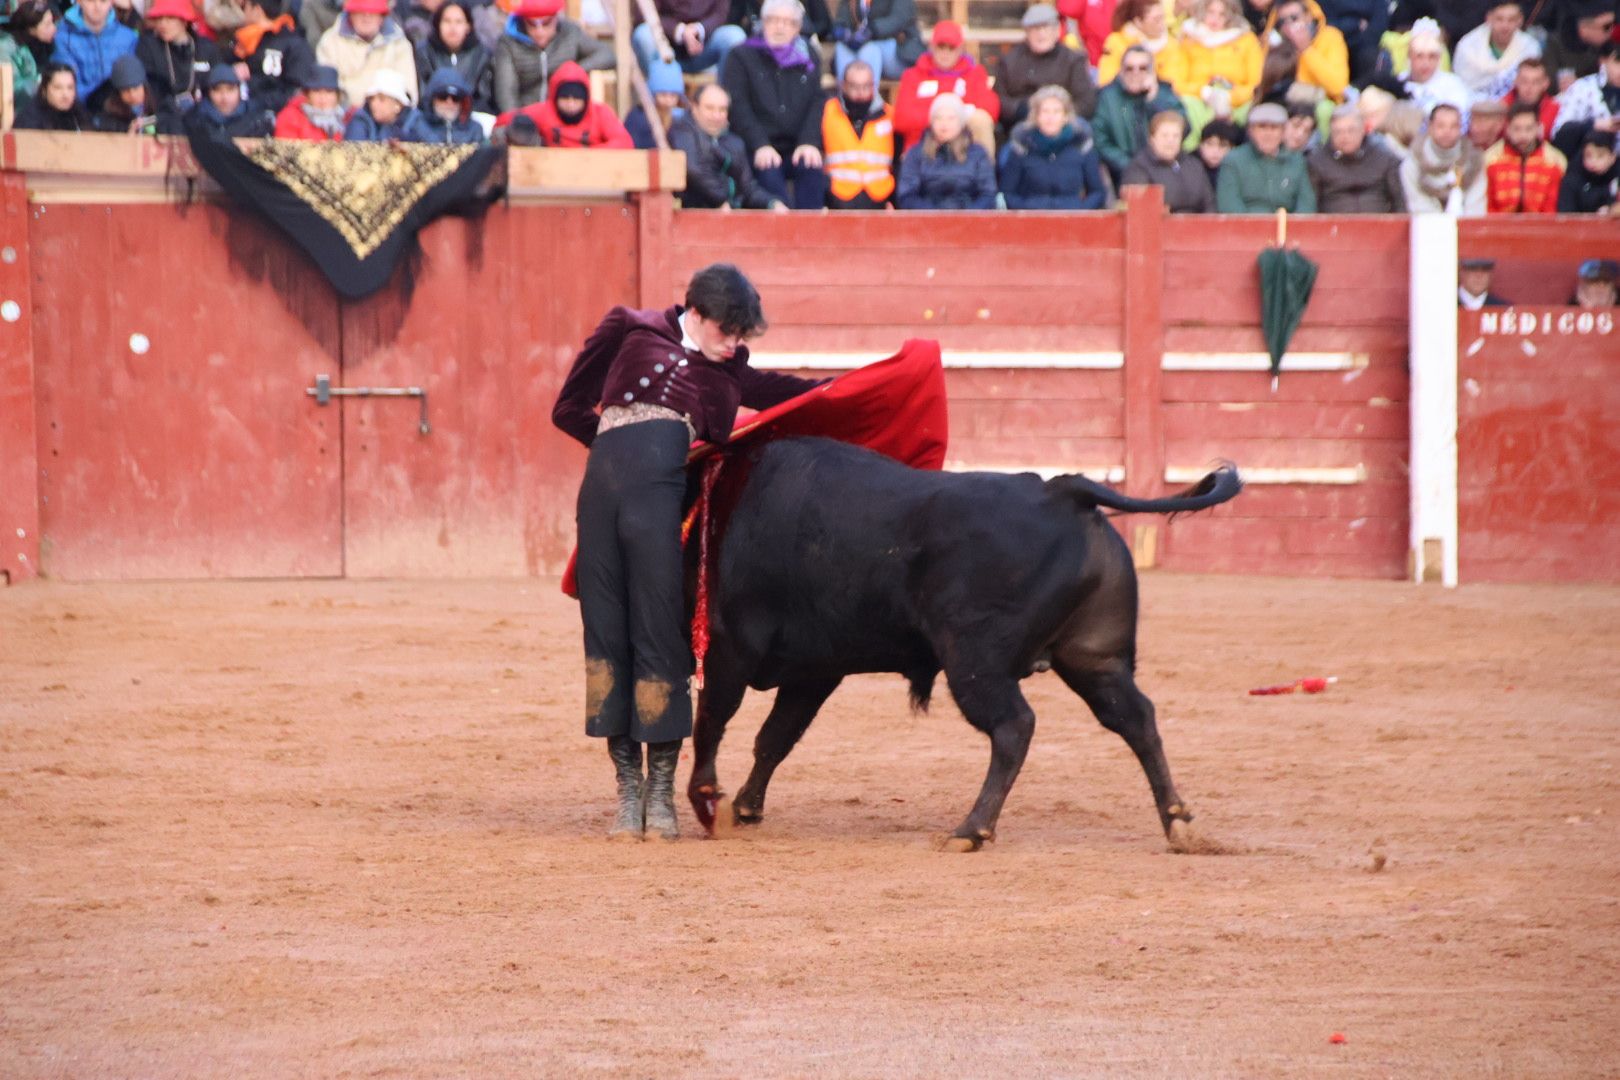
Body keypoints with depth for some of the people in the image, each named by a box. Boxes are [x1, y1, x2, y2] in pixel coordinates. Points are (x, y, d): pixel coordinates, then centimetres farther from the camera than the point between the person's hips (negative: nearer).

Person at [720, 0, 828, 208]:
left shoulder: (806, 59, 17)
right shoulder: (742, 56, 7)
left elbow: (817, 104, 8)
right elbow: (737, 107, -4)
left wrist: (810, 143, -11)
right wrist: (760, 145, -18)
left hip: (796, 149, 3)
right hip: (757, 151, -3)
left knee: (812, 169, -29)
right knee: (769, 175, -34)